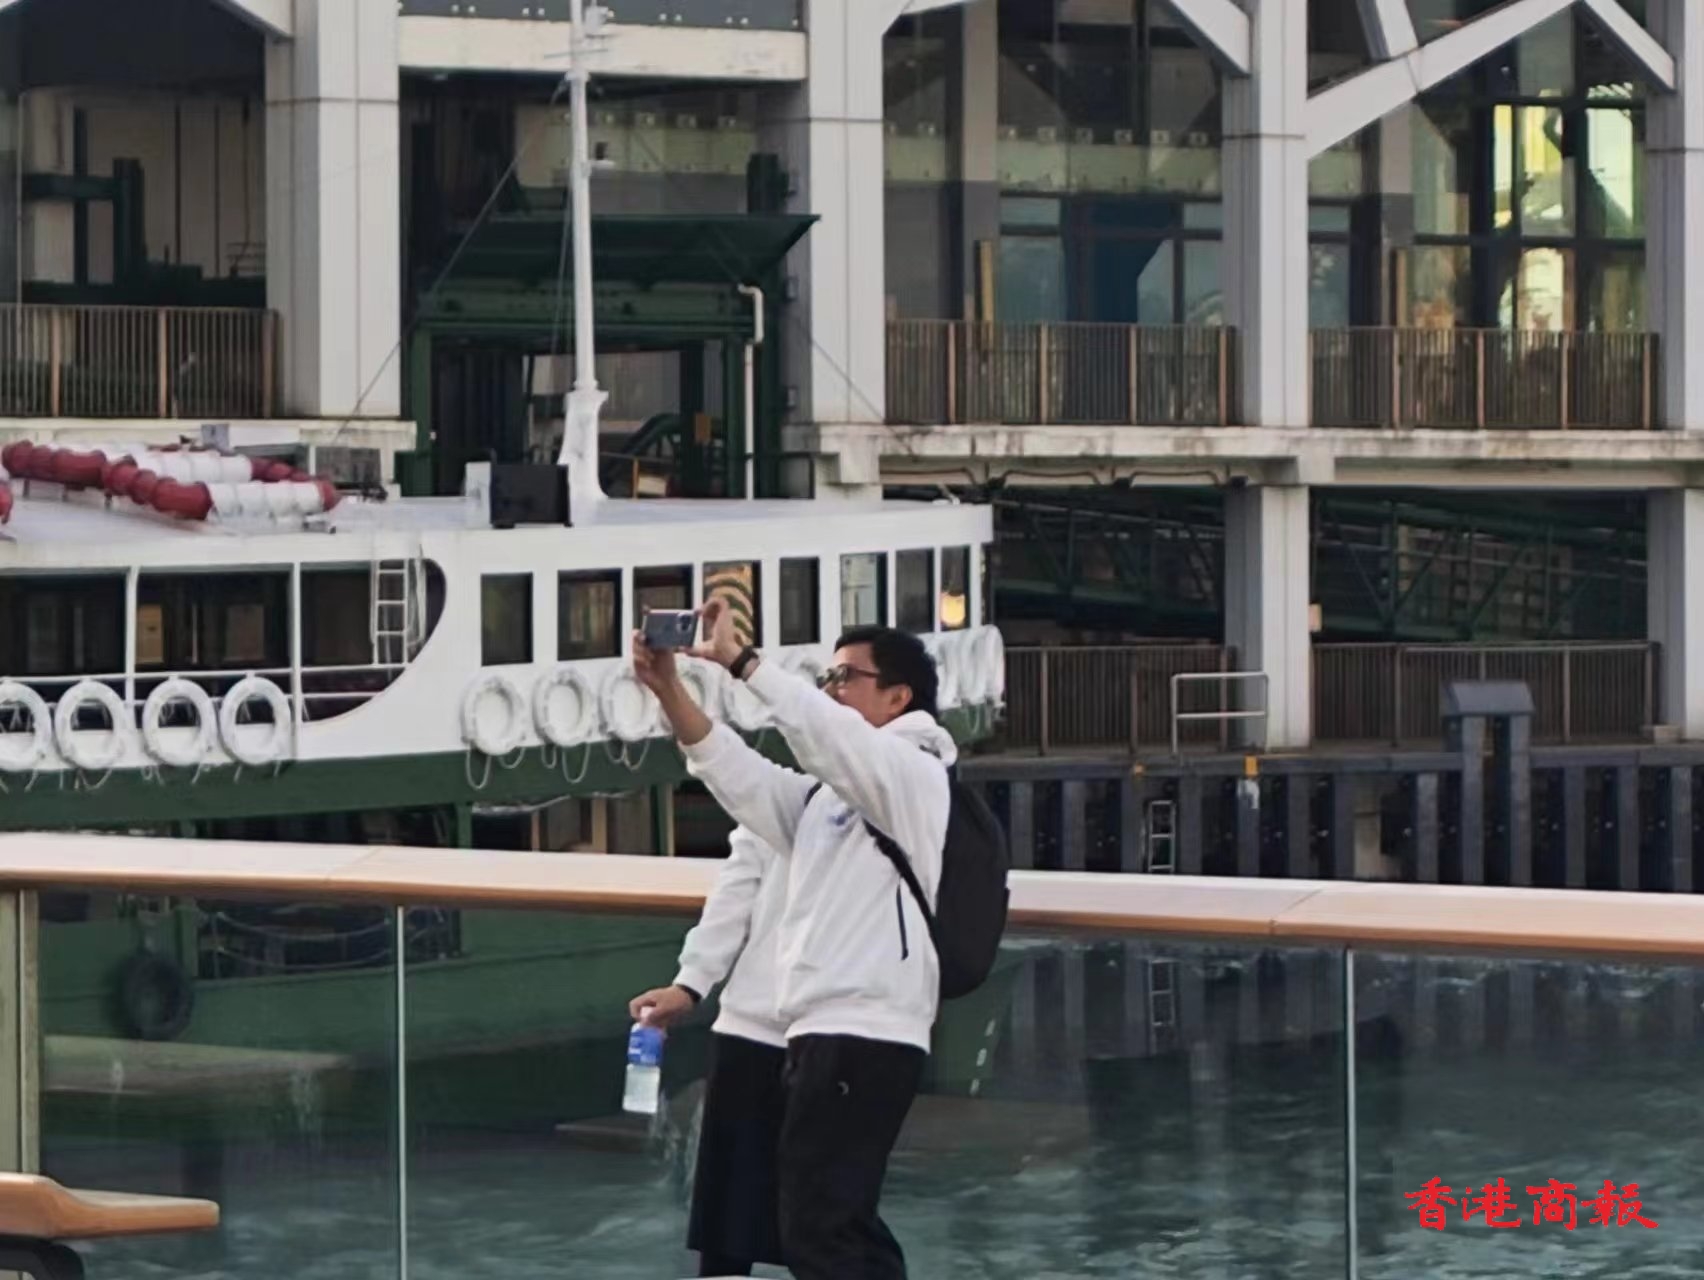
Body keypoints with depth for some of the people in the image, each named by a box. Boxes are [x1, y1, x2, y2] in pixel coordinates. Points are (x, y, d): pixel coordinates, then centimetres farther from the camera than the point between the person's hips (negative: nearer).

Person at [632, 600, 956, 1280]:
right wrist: (668, 688, -6)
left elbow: (831, 734, -21)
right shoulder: (822, 796, 22)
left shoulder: (913, 773, -2)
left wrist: (739, 659, -22)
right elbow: (737, 772, 8)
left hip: (863, 1037, -10)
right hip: (826, 1038, 10)